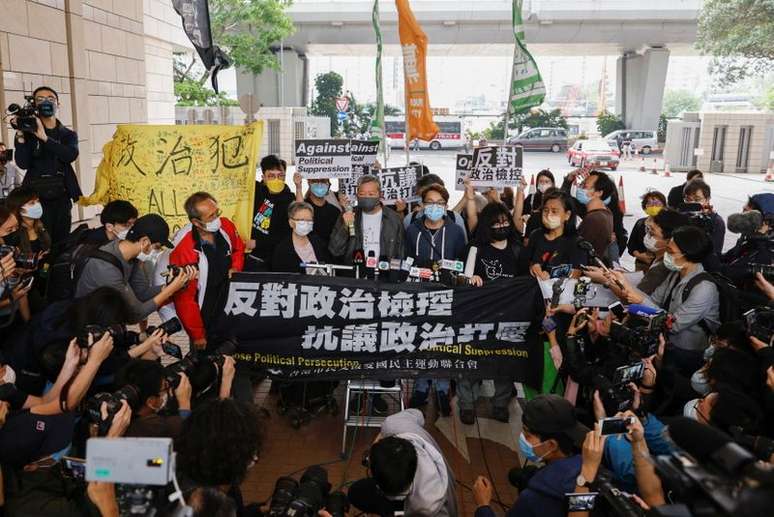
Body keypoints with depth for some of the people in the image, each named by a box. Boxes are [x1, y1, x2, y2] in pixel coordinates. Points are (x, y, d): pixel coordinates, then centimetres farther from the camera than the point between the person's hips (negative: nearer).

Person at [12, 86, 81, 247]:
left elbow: (71, 155, -13)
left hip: (62, 196, 2)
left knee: (62, 242, 7)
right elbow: (23, 164, -8)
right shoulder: (28, 132, 5)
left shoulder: (68, 134, 9)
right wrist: (20, 136, -18)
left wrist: (44, 137, -22)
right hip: (36, 196, -2)